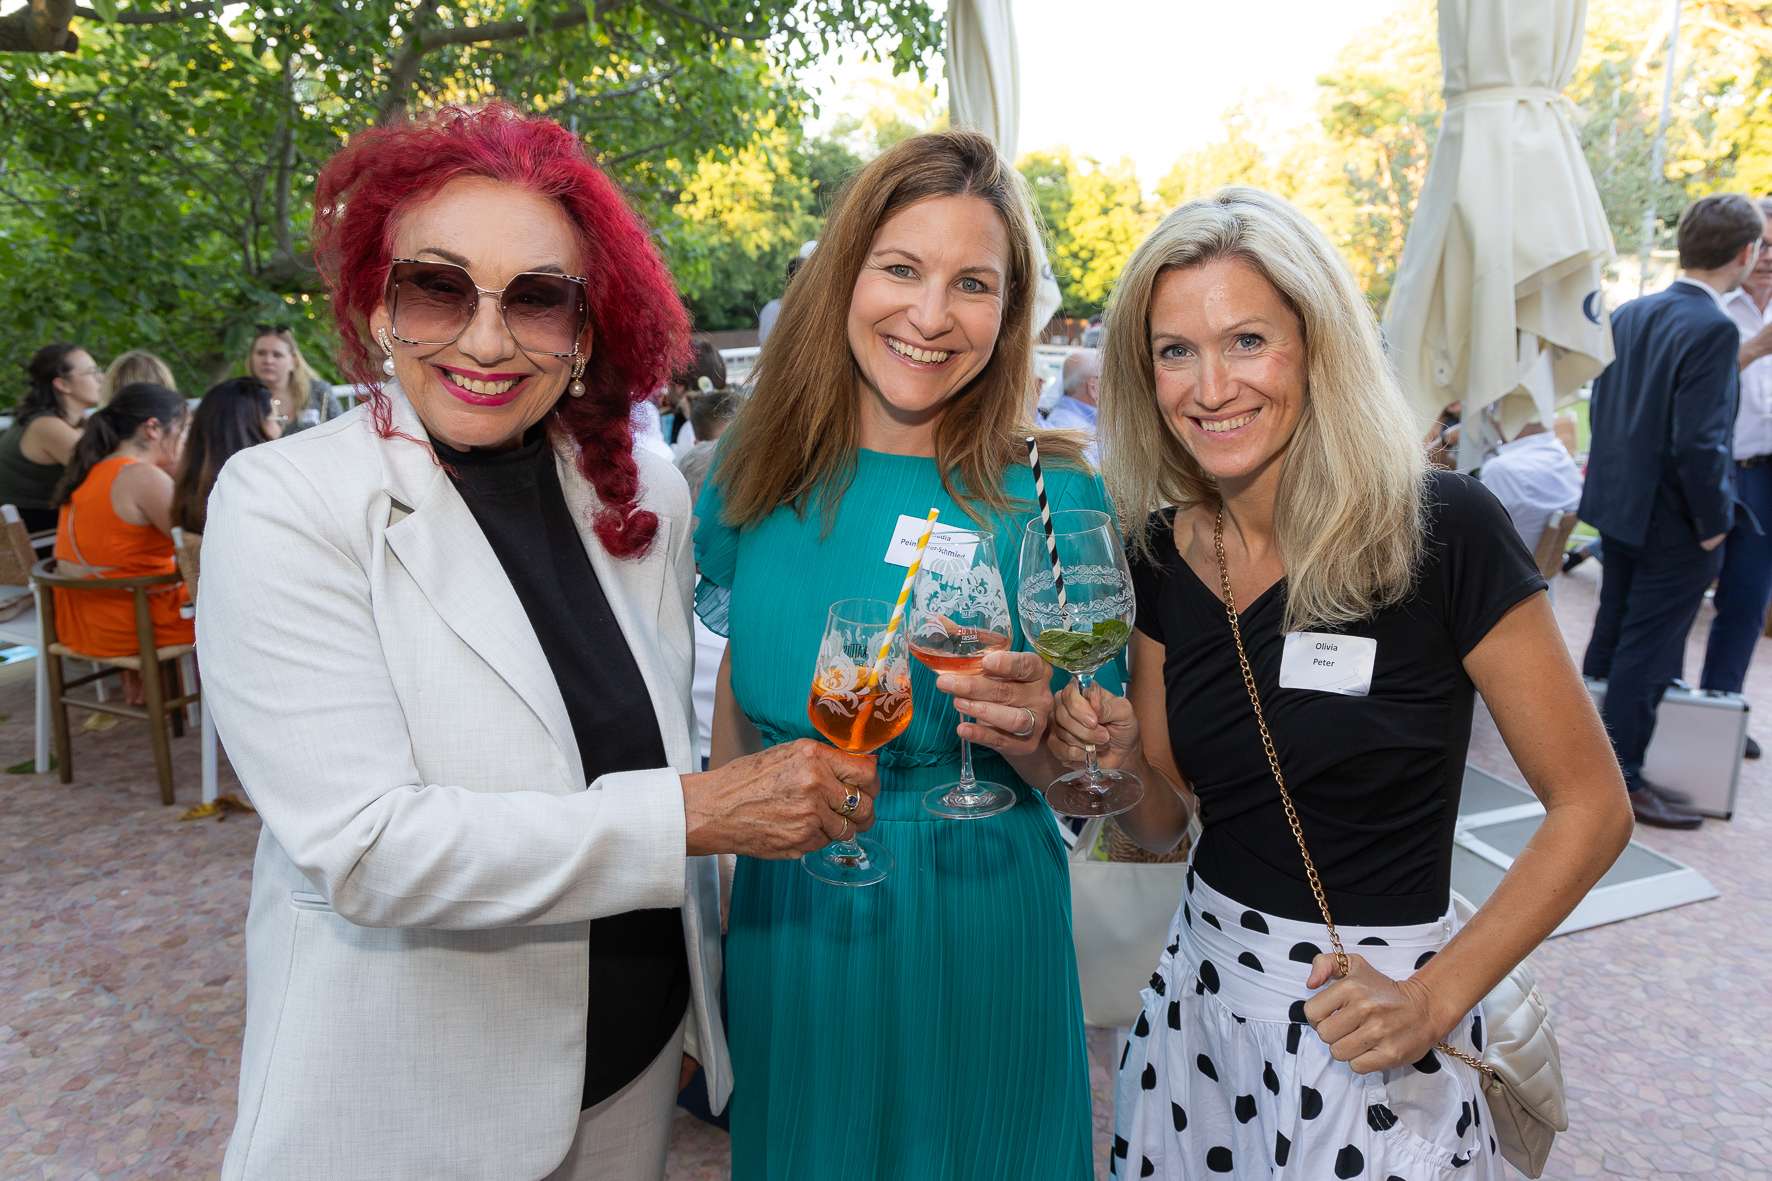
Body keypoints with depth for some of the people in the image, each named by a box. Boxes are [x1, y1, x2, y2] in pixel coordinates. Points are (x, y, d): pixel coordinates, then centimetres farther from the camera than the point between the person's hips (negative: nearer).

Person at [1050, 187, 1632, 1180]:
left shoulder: (1443, 531, -18)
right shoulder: (1164, 552, -4)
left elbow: (1593, 808, -10)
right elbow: (1165, 821, 4)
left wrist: (1437, 997, -16)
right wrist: (1120, 760, -17)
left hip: (1373, 1049, -4)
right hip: (1200, 994, 5)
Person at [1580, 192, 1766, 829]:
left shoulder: (1628, 315, 4)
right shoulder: (1714, 330, -20)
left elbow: (1600, 409, 11)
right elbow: (1699, 442, -23)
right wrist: (1714, 523, -13)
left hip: (1619, 508, 8)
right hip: (1674, 523, -8)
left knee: (1609, 639, 19)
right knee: (1647, 654, 1)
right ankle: (1621, 780, 10)